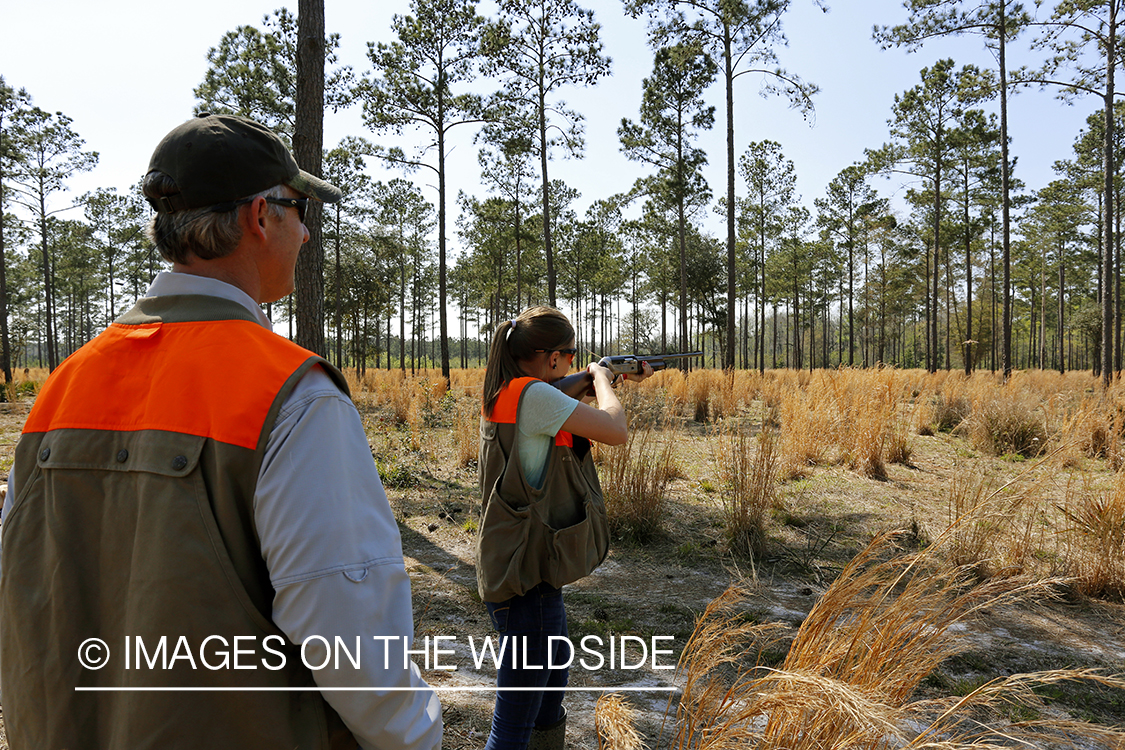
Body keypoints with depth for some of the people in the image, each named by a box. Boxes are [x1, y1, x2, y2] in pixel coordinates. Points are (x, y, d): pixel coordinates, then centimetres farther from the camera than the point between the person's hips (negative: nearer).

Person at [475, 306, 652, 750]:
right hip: (527, 581, -10)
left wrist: (618, 380, 22)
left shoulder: (502, 394, 8)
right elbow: (615, 432, -19)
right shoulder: (533, 394, -20)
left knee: (551, 689, 26)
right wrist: (600, 377, -3)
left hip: (516, 570, 10)